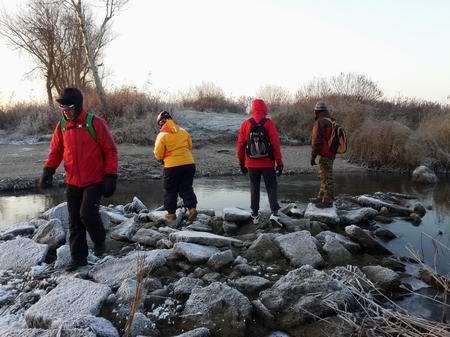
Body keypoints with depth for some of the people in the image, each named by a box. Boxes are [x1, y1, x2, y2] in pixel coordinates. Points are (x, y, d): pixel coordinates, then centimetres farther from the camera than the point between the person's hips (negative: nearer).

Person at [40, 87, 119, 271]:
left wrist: (111, 177, -15)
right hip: (73, 182, 5)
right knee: (74, 221, 8)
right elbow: (56, 150, 12)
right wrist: (48, 169, -5)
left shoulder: (95, 123, -12)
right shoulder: (62, 125, 4)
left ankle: (99, 240, 17)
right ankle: (78, 257, 22)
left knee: (88, 213, -15)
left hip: (94, 181, -5)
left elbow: (110, 150, -10)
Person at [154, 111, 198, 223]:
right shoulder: (183, 131, 7)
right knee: (186, 188, 13)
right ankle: (192, 208, -2)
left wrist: (161, 160, 16)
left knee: (170, 190, 11)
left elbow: (158, 155, -4)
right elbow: (190, 147, 13)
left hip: (172, 166, -4)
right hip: (189, 164, 4)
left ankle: (171, 213, 17)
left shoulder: (162, 135, -7)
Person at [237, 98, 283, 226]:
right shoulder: (269, 123, -7)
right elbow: (276, 144, -9)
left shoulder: (246, 124, -1)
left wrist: (241, 163, 12)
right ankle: (274, 213, -7)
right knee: (271, 188, 7)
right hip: (268, 163, -2)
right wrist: (279, 163, -3)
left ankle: (255, 215, 17)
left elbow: (240, 145, 2)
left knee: (254, 188, 13)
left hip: (251, 164, 2)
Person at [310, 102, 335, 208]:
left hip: (324, 155, -10)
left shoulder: (320, 122, -16)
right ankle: (321, 197, 27)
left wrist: (313, 156, -17)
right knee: (324, 176, 17)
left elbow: (317, 140, -21)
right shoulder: (331, 121, 14)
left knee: (326, 178, -4)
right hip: (331, 154, 10)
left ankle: (328, 201, 2)